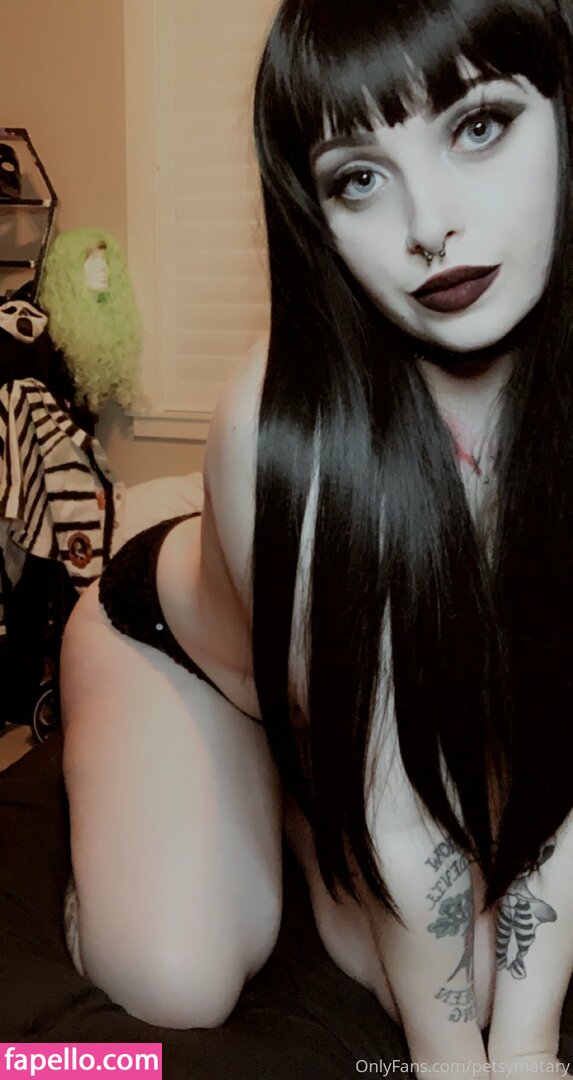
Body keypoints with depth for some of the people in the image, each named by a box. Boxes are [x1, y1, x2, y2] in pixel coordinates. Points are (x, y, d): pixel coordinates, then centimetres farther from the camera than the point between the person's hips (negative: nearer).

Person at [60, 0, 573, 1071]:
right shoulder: (285, 428, -38)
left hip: (436, 665, 4)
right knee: (178, 981, -18)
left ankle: (295, 796, 20)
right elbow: (398, 800, -30)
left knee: (421, 966, -10)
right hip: (179, 647, -3)